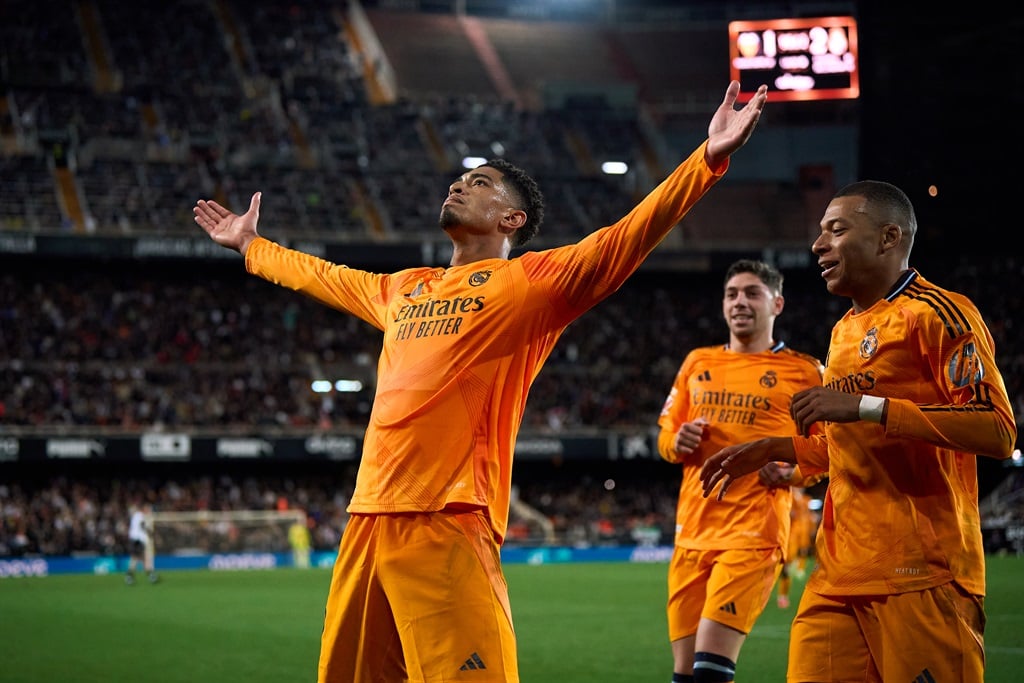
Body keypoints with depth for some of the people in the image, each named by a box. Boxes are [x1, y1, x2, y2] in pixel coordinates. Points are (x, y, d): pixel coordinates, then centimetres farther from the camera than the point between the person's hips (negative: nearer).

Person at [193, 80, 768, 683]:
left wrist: (709, 160, -18)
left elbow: (626, 238, -8)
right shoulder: (403, 290, 24)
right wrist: (252, 245, 54)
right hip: (368, 519, 7)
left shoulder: (528, 282, 4)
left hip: (450, 526, -7)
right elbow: (323, 276, 43)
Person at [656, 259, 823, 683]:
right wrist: (678, 441, 0)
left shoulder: (802, 371, 3)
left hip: (754, 532, -5)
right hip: (693, 529, 5)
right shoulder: (697, 363, 17)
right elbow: (665, 435, 23)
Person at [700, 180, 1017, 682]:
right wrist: (775, 449, 20)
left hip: (922, 579, -8)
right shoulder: (845, 331, 21)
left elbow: (997, 431, -18)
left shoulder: (935, 312, -6)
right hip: (839, 578, 8)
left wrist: (865, 405, -20)